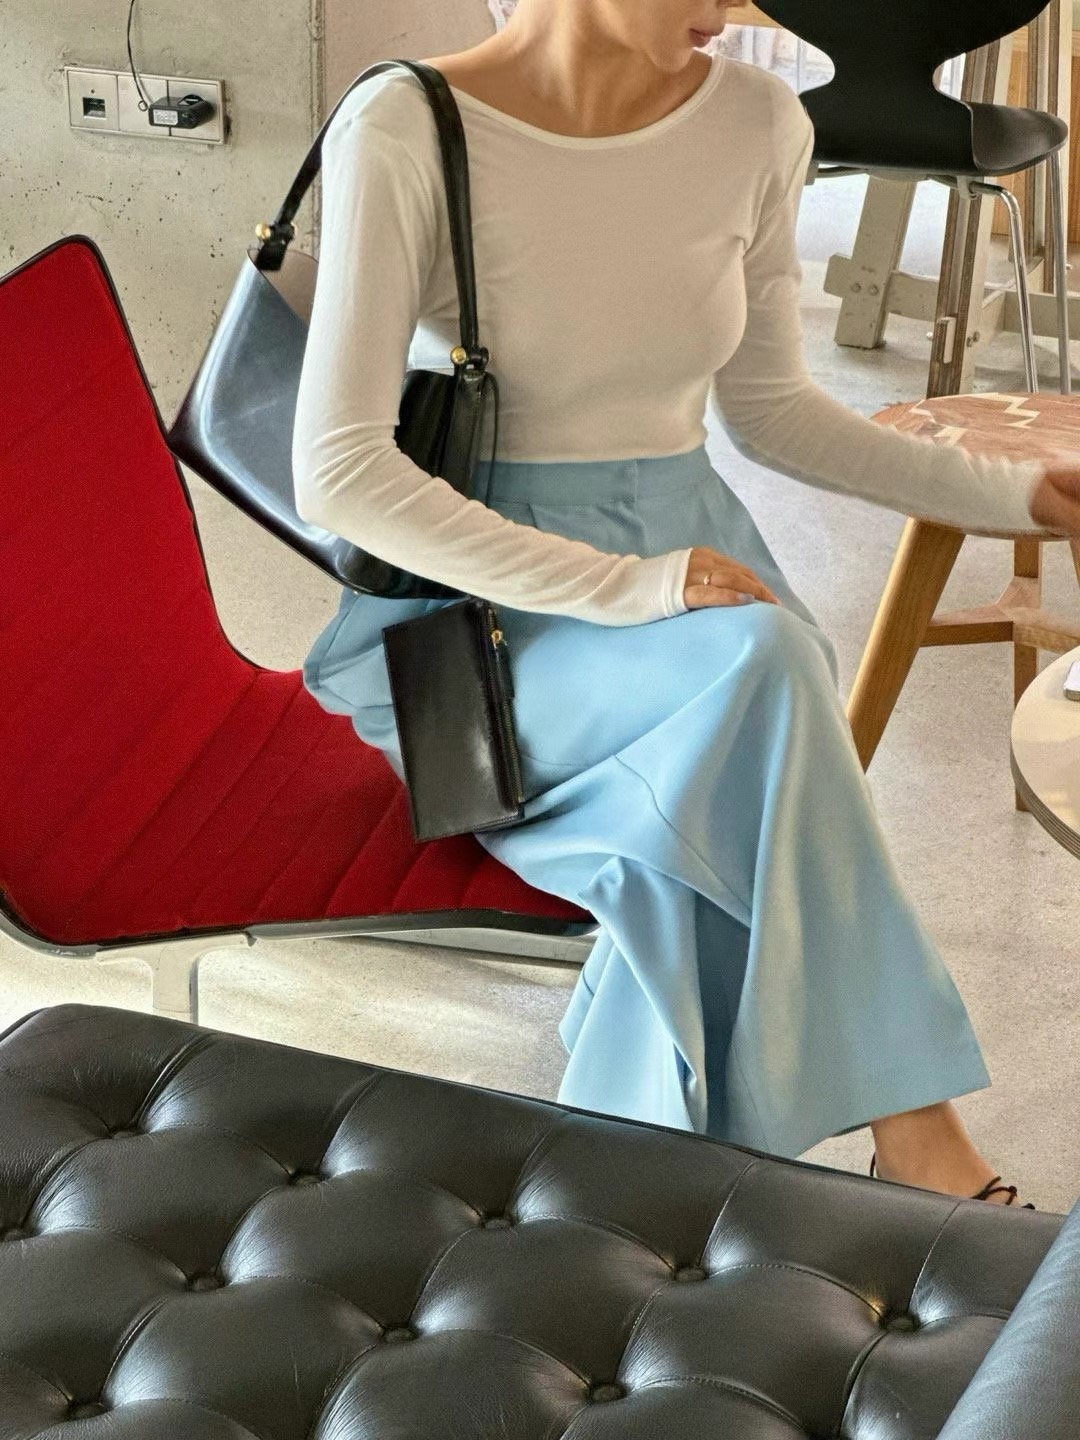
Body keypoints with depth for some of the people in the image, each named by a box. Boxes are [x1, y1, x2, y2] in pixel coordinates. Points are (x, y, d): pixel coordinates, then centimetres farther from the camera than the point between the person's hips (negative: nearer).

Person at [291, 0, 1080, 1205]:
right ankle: (917, 1140, -23)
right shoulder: (405, 131, -13)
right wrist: (623, 587, -26)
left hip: (693, 574, 4)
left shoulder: (758, 125, 1)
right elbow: (339, 472, -19)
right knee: (757, 668, -33)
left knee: (716, 829, -30)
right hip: (482, 608, -4)